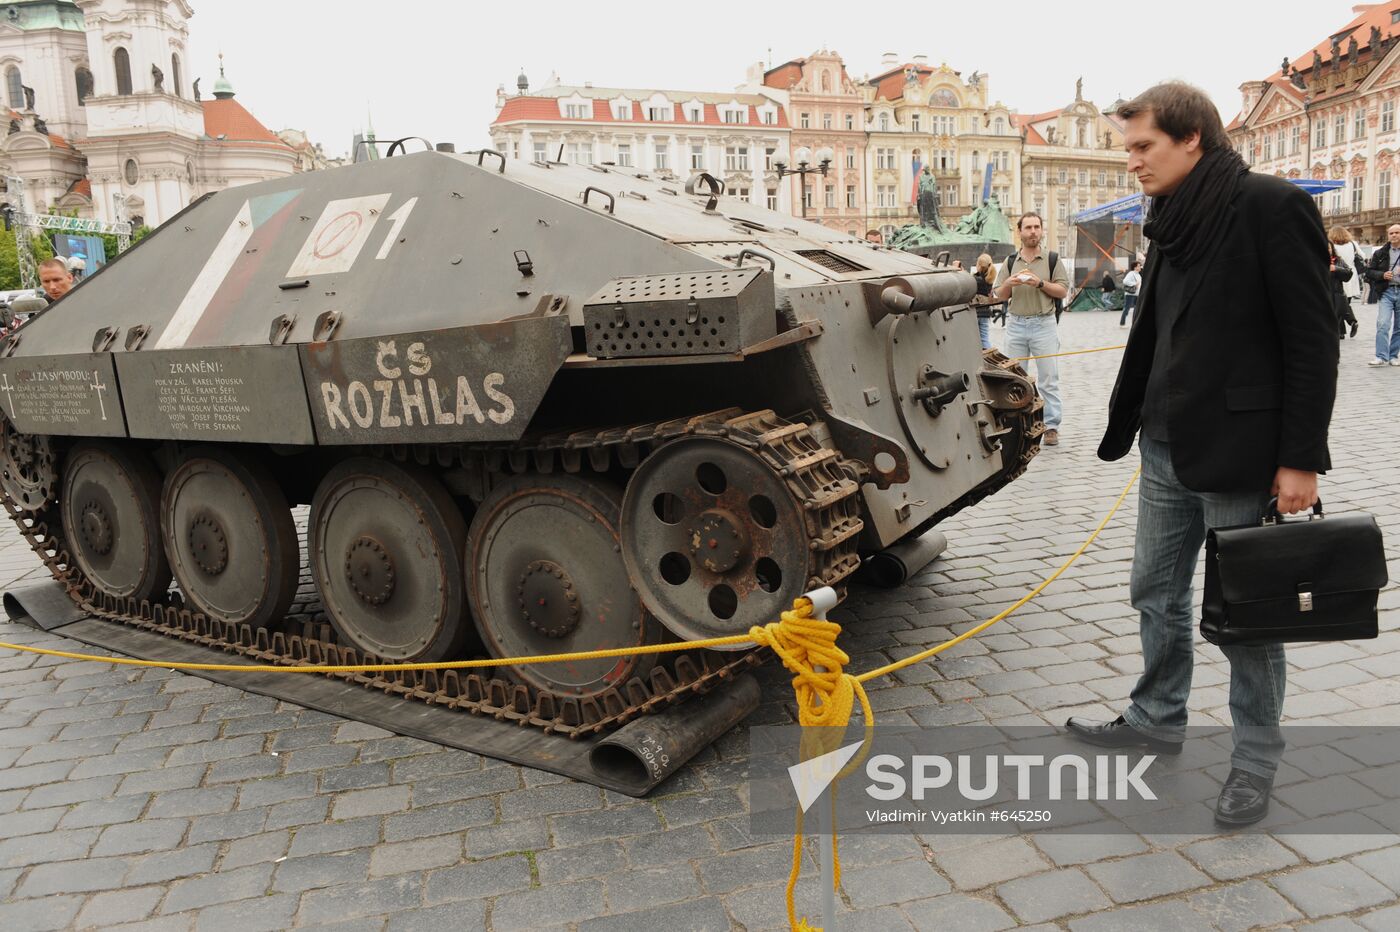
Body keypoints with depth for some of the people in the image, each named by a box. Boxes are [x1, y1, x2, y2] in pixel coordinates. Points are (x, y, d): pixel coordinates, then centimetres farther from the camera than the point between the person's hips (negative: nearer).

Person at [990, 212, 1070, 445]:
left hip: (1044, 323, -2)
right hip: (1016, 323, 2)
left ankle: (1051, 426, 1)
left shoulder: (1052, 260, 5)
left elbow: (1063, 291, 1)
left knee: (1048, 378, -3)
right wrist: (1009, 283, -10)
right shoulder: (1009, 262, 11)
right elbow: (998, 296, 10)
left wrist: (1040, 283, -13)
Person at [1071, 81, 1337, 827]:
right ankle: (1156, 718, 35)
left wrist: (1300, 458, -16)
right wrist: (1127, 424, 13)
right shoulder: (1173, 223, 10)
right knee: (1157, 593, 16)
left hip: (1239, 452, -7)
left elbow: (1312, 340, -14)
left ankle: (1256, 758, 24)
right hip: (1166, 447, 7)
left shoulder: (1271, 206, -12)